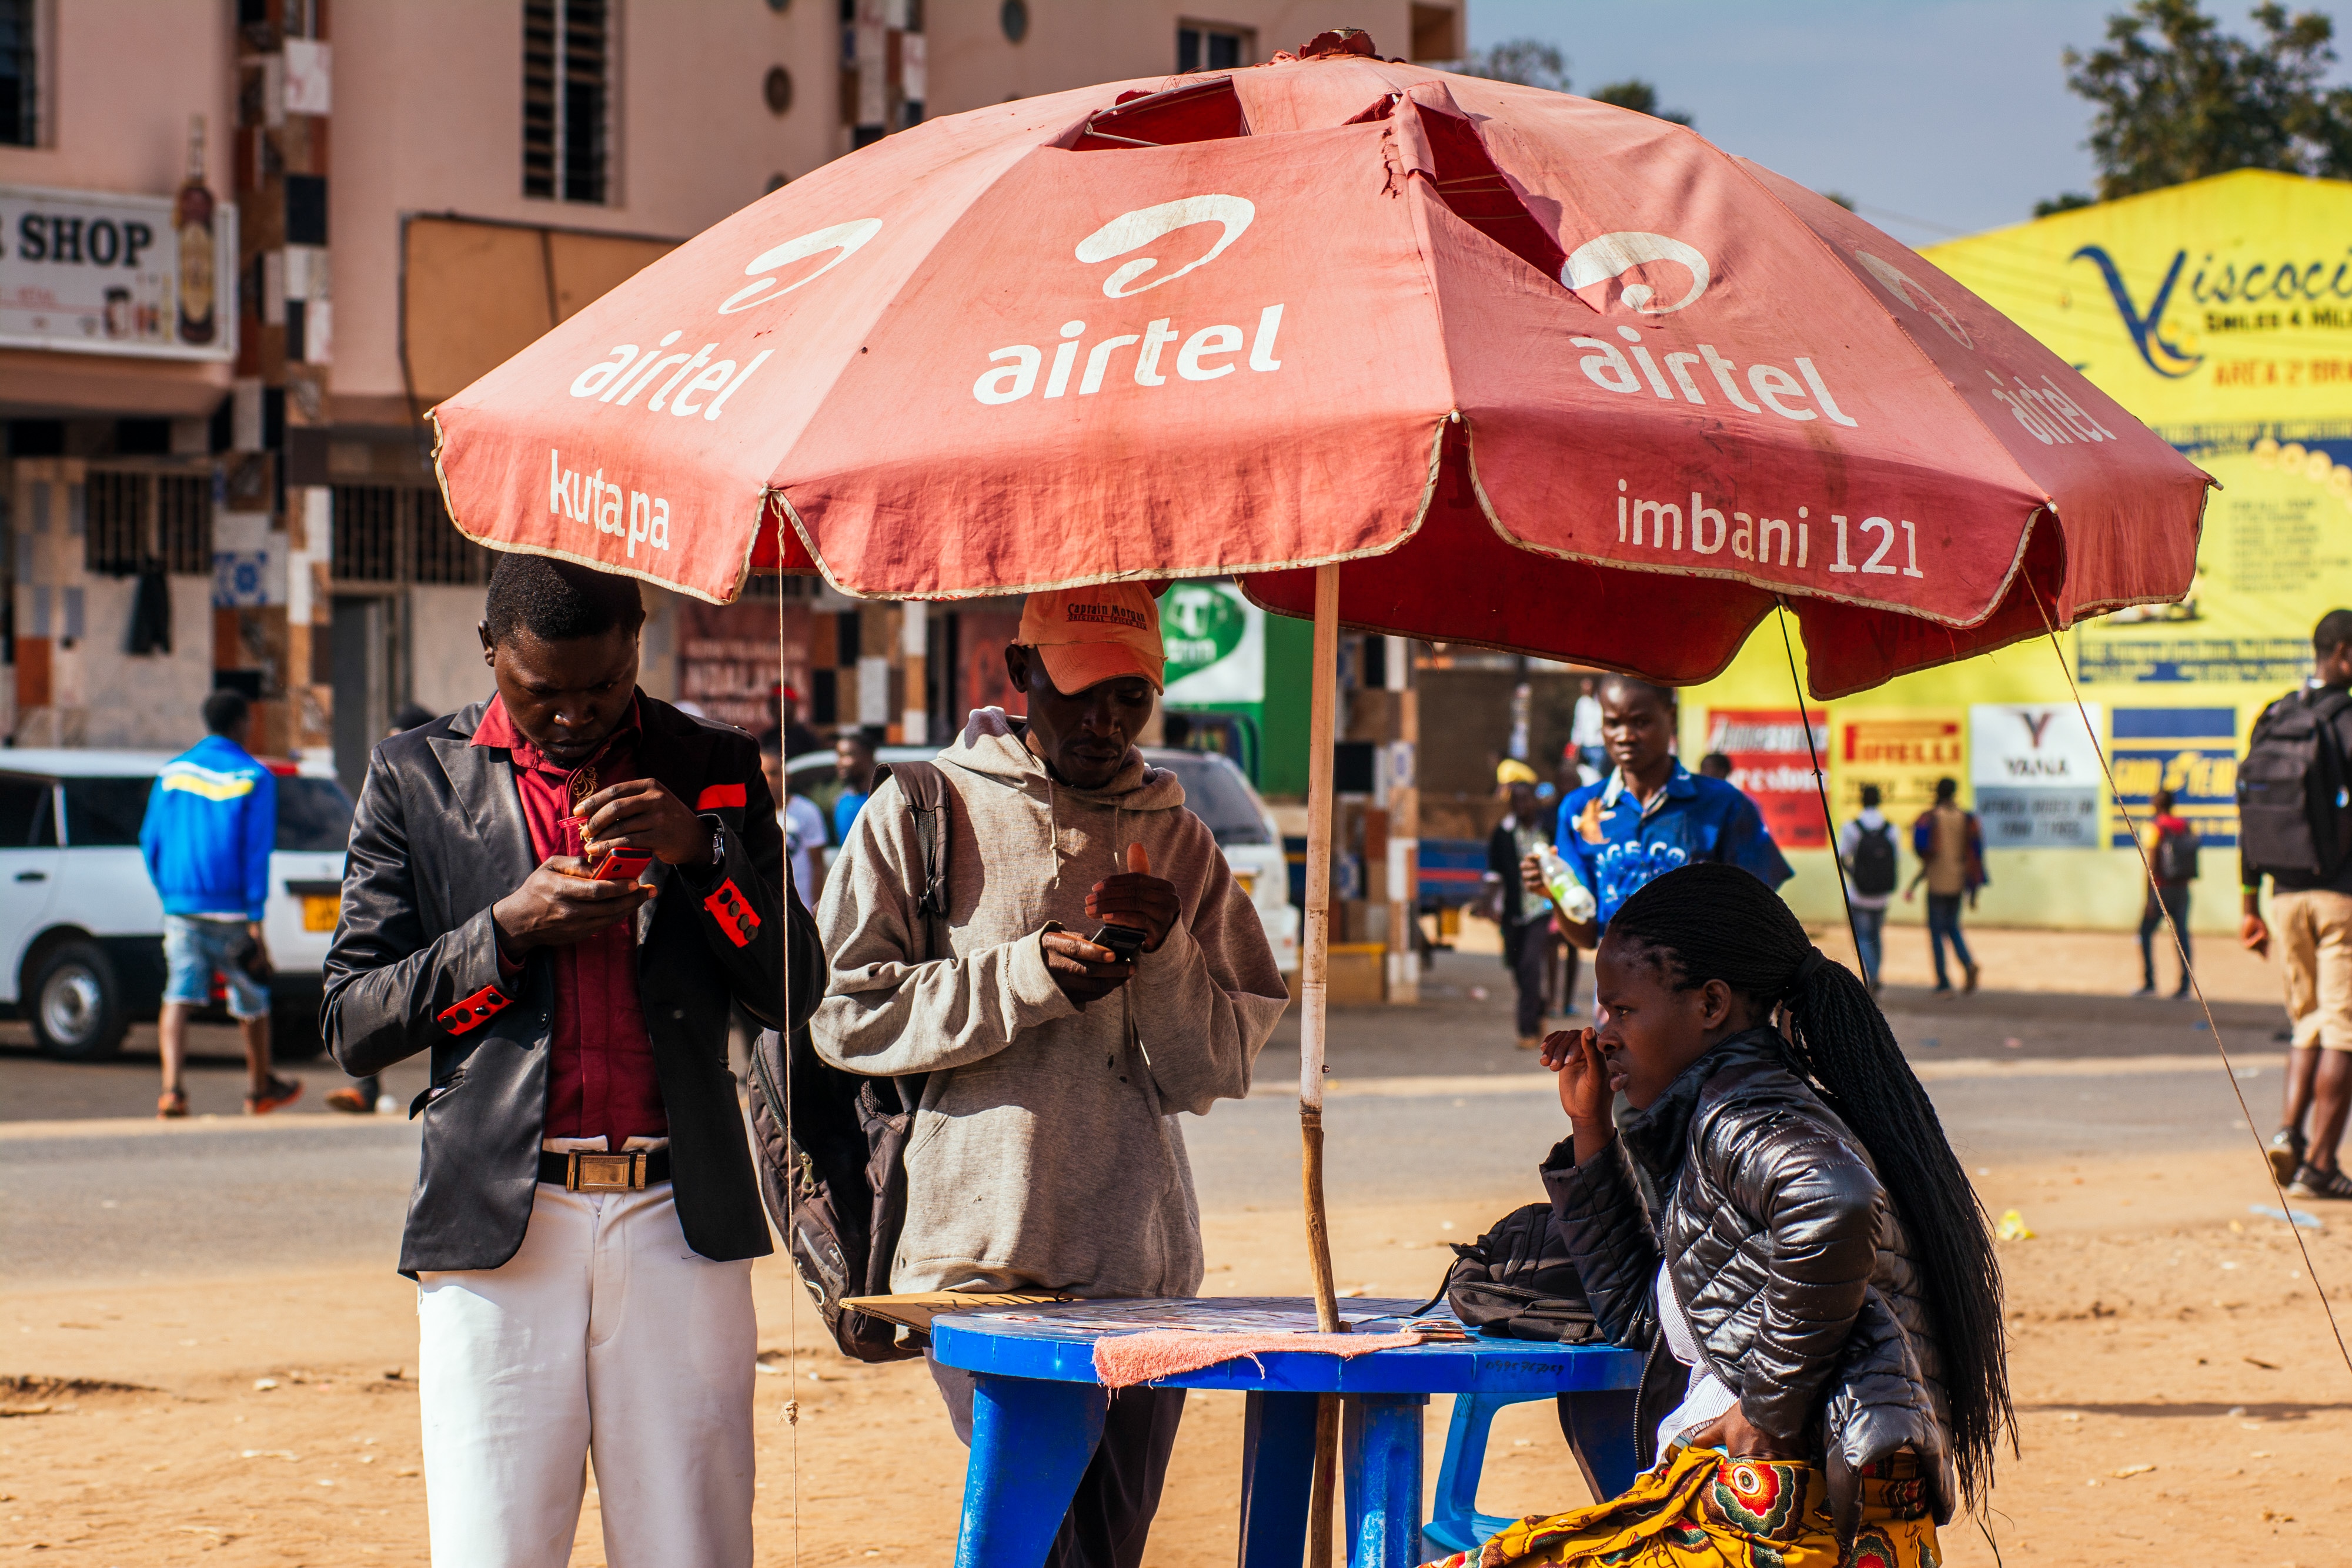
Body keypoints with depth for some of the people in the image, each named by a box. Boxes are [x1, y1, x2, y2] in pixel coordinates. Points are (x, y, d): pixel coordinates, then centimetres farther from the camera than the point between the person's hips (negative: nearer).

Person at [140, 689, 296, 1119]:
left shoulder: (172, 772, 8)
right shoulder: (253, 777, -6)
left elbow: (150, 841, 10)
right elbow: (256, 852, -10)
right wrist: (256, 919, -11)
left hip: (180, 905, 3)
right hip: (231, 908, -3)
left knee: (179, 997, -5)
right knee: (252, 1001, 15)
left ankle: (172, 1088, -24)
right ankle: (260, 1088, 31)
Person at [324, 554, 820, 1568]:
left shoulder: (714, 772, 12)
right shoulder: (416, 779, 9)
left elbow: (794, 994, 8)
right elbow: (353, 1025, 6)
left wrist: (700, 854, -6)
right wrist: (506, 932, -8)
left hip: (679, 1217, 1)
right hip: (499, 1221, -1)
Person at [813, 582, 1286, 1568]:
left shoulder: (1180, 845, 15)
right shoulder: (925, 814, 6)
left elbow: (1213, 1075, 11)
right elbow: (843, 1016, -1)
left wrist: (1166, 952, -7)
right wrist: (1025, 979, -10)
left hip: (1140, 1263, 4)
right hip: (981, 1252, -4)